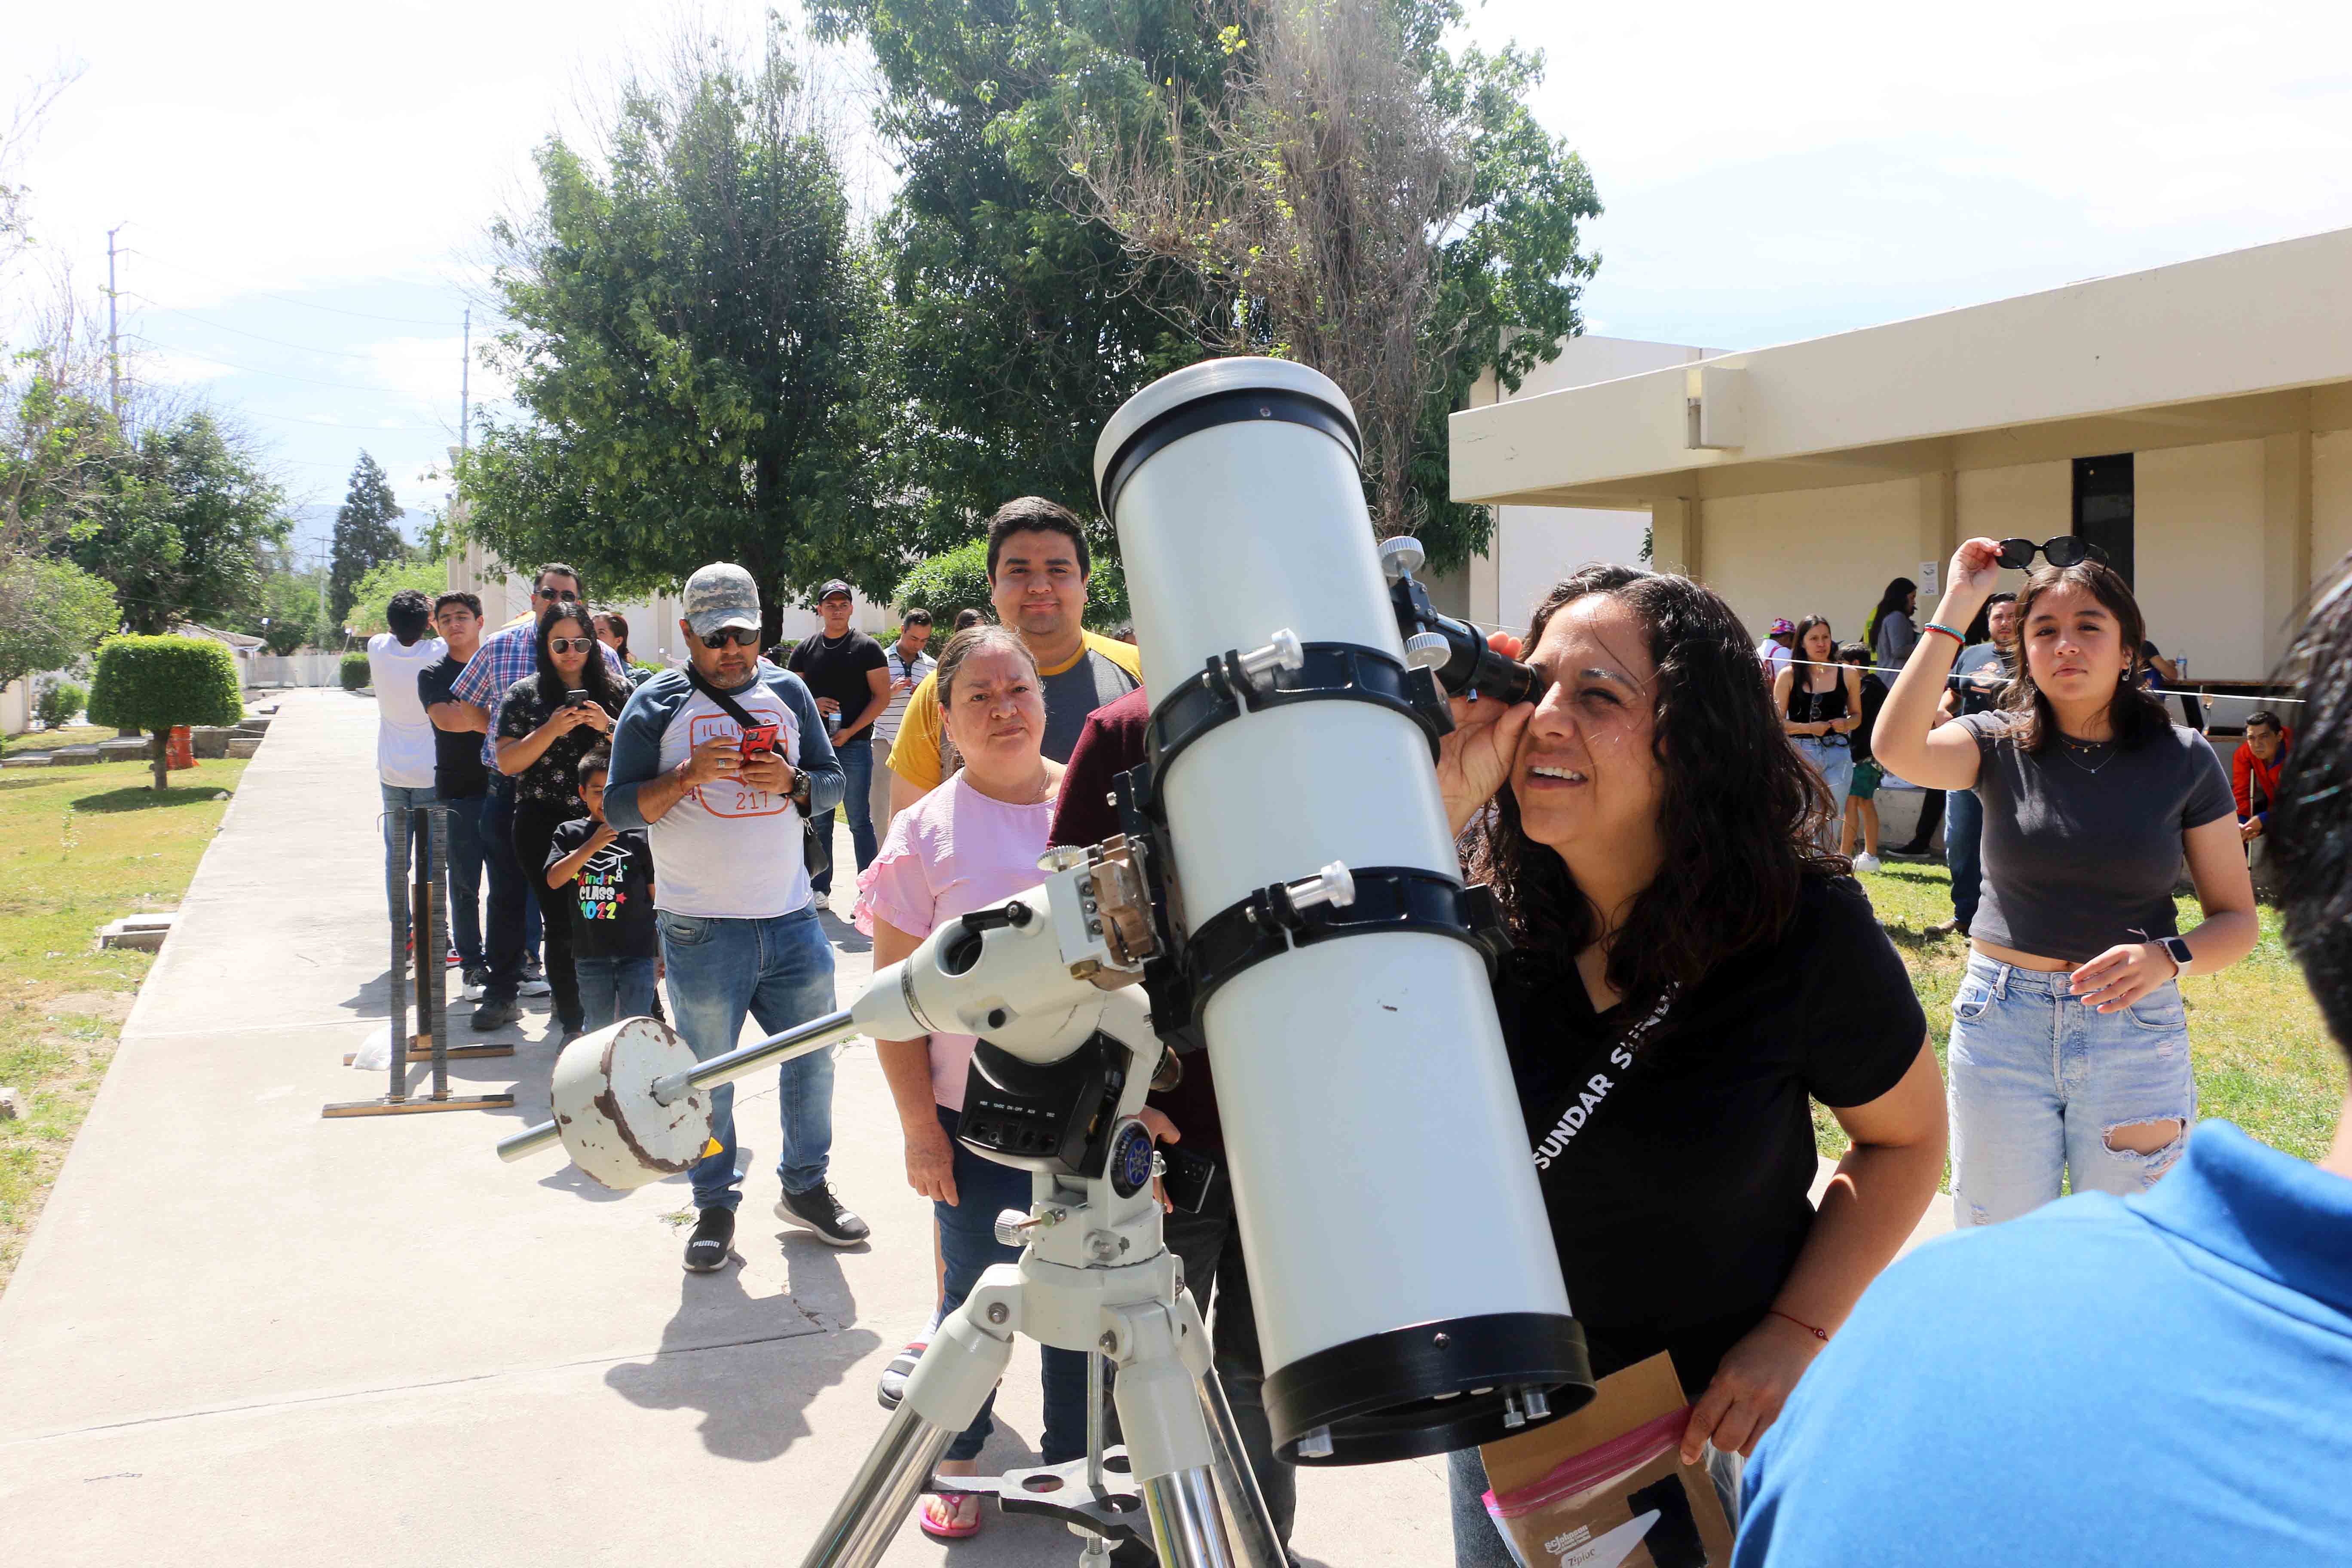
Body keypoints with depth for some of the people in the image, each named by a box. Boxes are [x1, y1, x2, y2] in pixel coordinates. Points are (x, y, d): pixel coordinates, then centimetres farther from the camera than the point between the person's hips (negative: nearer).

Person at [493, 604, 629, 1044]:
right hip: (544, 825, 0)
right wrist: (551, 730, -14)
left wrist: (609, 727, -9)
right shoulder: (525, 695, 6)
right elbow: (507, 762, 0)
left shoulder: (614, 690, 8)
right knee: (562, 926, 0)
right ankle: (571, 1022, 13)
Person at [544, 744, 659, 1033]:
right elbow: (554, 879, -8)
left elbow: (656, 895, 5)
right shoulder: (570, 833, 5)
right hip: (591, 953, 2)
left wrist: (662, 952, 4)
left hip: (637, 952, -2)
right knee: (597, 1028, 12)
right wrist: (592, 846, -18)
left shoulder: (639, 836, 1)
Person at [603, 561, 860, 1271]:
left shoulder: (788, 692, 9)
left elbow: (833, 783, 12)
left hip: (792, 919, 3)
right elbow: (619, 806, -4)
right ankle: (715, 1205, 21)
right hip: (702, 931, -3)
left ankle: (806, 1185, 28)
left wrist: (791, 781, -10)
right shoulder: (656, 705, 0)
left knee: (811, 1058, 11)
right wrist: (690, 774, -19)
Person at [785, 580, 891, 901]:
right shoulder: (806, 649, 12)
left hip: (855, 745, -4)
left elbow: (882, 697, -4)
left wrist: (849, 732, -12)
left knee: (860, 821, -3)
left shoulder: (867, 648, 0)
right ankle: (819, 888, 18)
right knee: (818, 820, 10)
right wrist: (812, 704, -7)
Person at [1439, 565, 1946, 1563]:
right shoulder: (1484, 901, -14)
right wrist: (1438, 806, -30)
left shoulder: (1801, 931, -18)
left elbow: (1909, 1137, -4)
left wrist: (1799, 1331, -15)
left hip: (1724, 1419, -2)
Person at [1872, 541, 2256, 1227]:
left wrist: (2167, 957, -20)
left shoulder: (2183, 759, -1)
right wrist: (1955, 609, -18)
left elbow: (2235, 918, 2)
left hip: (2134, 1025, 0)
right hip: (2002, 1023, 0)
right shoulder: (2000, 744, -1)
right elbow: (1897, 747, -23)